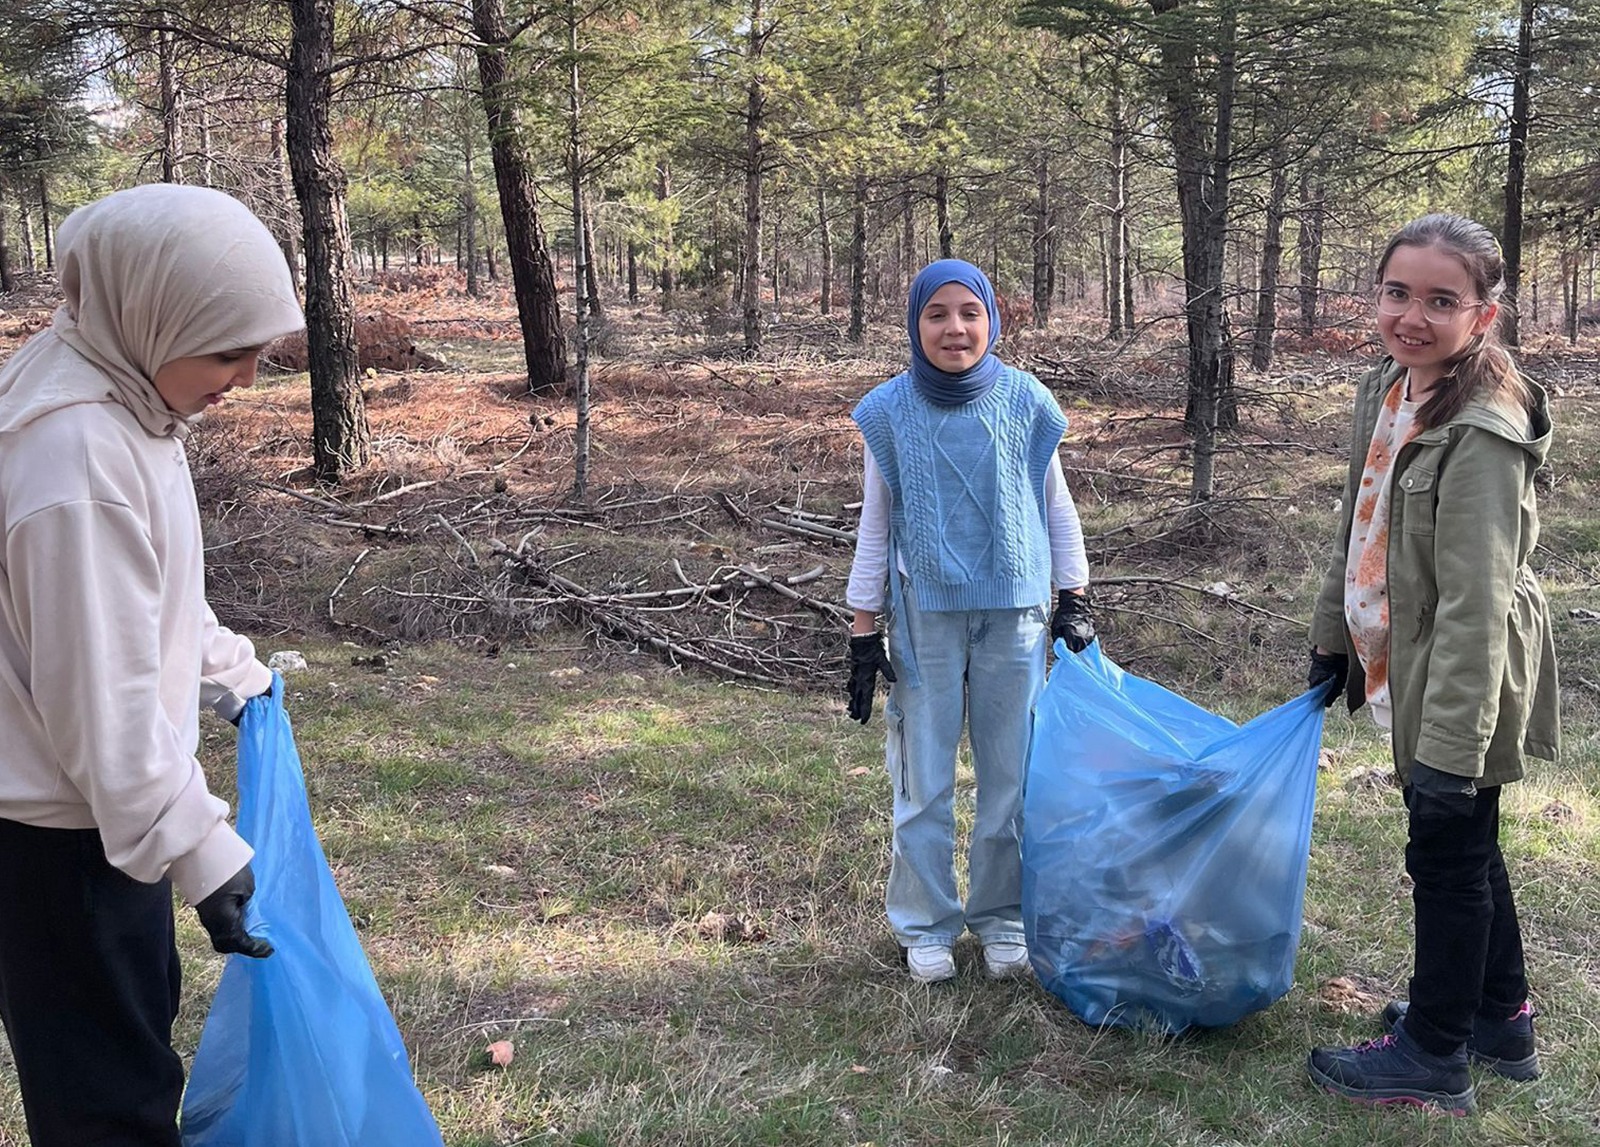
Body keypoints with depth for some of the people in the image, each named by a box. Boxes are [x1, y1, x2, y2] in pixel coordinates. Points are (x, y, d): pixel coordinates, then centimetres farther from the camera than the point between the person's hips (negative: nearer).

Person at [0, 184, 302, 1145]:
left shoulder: (129, 398, 2)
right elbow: (99, 694, -26)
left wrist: (234, 673, 26)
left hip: (111, 804, 10)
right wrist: (195, 846, -20)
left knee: (142, 1021, 26)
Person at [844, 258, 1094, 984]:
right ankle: (926, 927, 21)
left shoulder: (1025, 402, -2)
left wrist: (1075, 600, 6)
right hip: (924, 618, -1)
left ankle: (1003, 919, 25)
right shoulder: (890, 412, -3)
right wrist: (862, 634, 1)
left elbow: (1057, 507, 9)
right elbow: (875, 525, 3)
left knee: (1011, 773, 8)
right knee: (924, 780, 5)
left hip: (1014, 614, 1)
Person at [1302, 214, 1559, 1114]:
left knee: (1448, 855, 6)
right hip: (1409, 666, 9)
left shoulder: (1480, 433, -26)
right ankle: (1500, 1017, 40)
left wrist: (1450, 745, -27)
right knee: (1467, 847, 21)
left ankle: (1435, 1055, 24)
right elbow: (1361, 532, 13)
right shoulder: (1387, 391, 2)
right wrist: (1335, 637, 20)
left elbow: (1474, 604, -27)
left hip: (1463, 682, -9)